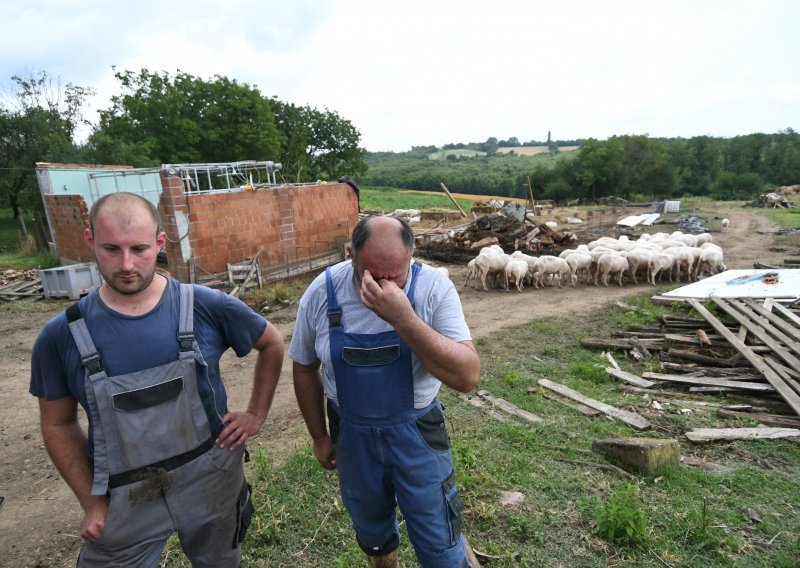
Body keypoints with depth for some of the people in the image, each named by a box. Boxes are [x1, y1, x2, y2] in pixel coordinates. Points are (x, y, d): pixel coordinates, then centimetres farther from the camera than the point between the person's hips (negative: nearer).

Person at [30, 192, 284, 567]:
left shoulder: (208, 307, -16)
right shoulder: (61, 336, -12)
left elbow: (272, 345, 0)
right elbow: (58, 424, 1)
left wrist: (256, 416, -3)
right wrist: (92, 502, 0)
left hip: (212, 479, 1)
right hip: (124, 499, 0)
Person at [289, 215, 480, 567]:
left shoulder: (434, 288, -22)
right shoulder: (321, 293, -15)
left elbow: (467, 376, -31)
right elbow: (305, 367, 0)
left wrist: (403, 317, -41)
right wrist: (319, 436, 7)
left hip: (416, 432, -2)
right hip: (351, 433, 3)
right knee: (371, 529, 26)